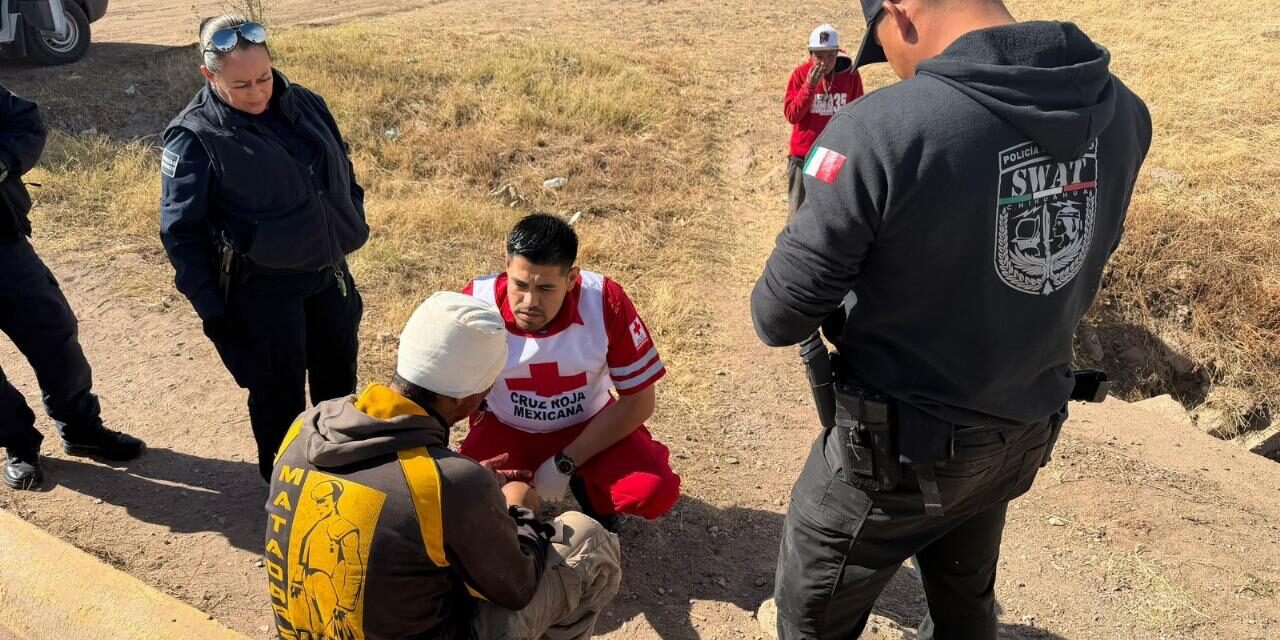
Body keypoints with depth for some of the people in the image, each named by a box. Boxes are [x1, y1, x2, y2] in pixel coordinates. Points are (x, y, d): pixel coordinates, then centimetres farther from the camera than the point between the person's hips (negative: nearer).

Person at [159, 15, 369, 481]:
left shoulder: (304, 104, -1)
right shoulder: (194, 138, -16)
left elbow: (343, 171, 12)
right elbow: (180, 231, -12)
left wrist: (353, 229, 13)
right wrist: (210, 306, -12)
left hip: (329, 270, 6)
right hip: (261, 288, -5)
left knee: (338, 371, 20)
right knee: (279, 389, 9)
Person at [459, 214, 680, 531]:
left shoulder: (605, 302, -26)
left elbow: (640, 399, -16)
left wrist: (565, 463, -19)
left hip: (589, 425, 0)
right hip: (504, 428, 1)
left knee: (656, 491, -25)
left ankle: (589, 488, 11)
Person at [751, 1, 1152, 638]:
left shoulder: (881, 129, -29)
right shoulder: (1121, 111, -8)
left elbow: (778, 318, -21)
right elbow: (1076, 277, 7)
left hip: (898, 449, -6)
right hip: (1024, 434, 6)